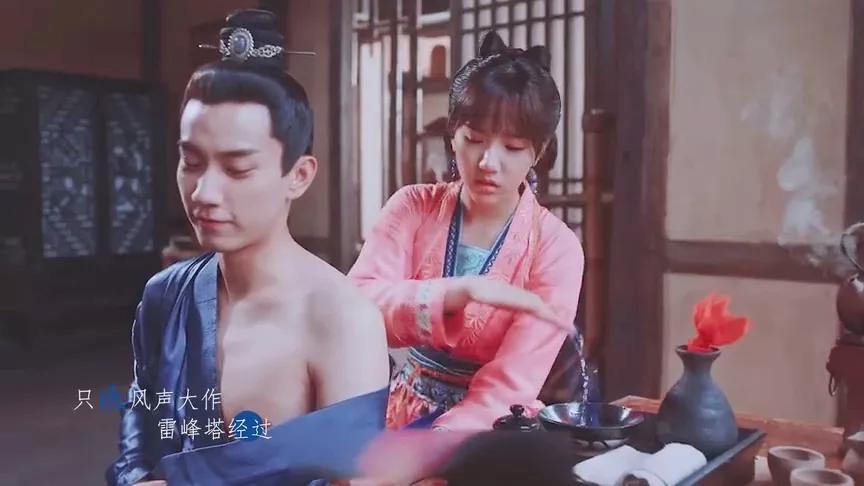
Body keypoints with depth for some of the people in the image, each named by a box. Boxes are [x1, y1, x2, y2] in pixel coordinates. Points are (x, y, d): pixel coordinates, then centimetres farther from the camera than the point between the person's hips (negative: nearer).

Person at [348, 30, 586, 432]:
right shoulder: (412, 207, -3)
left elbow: (505, 389, -18)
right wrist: (461, 292, -32)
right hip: (403, 415, 3)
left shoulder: (556, 248, -12)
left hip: (493, 434, -3)